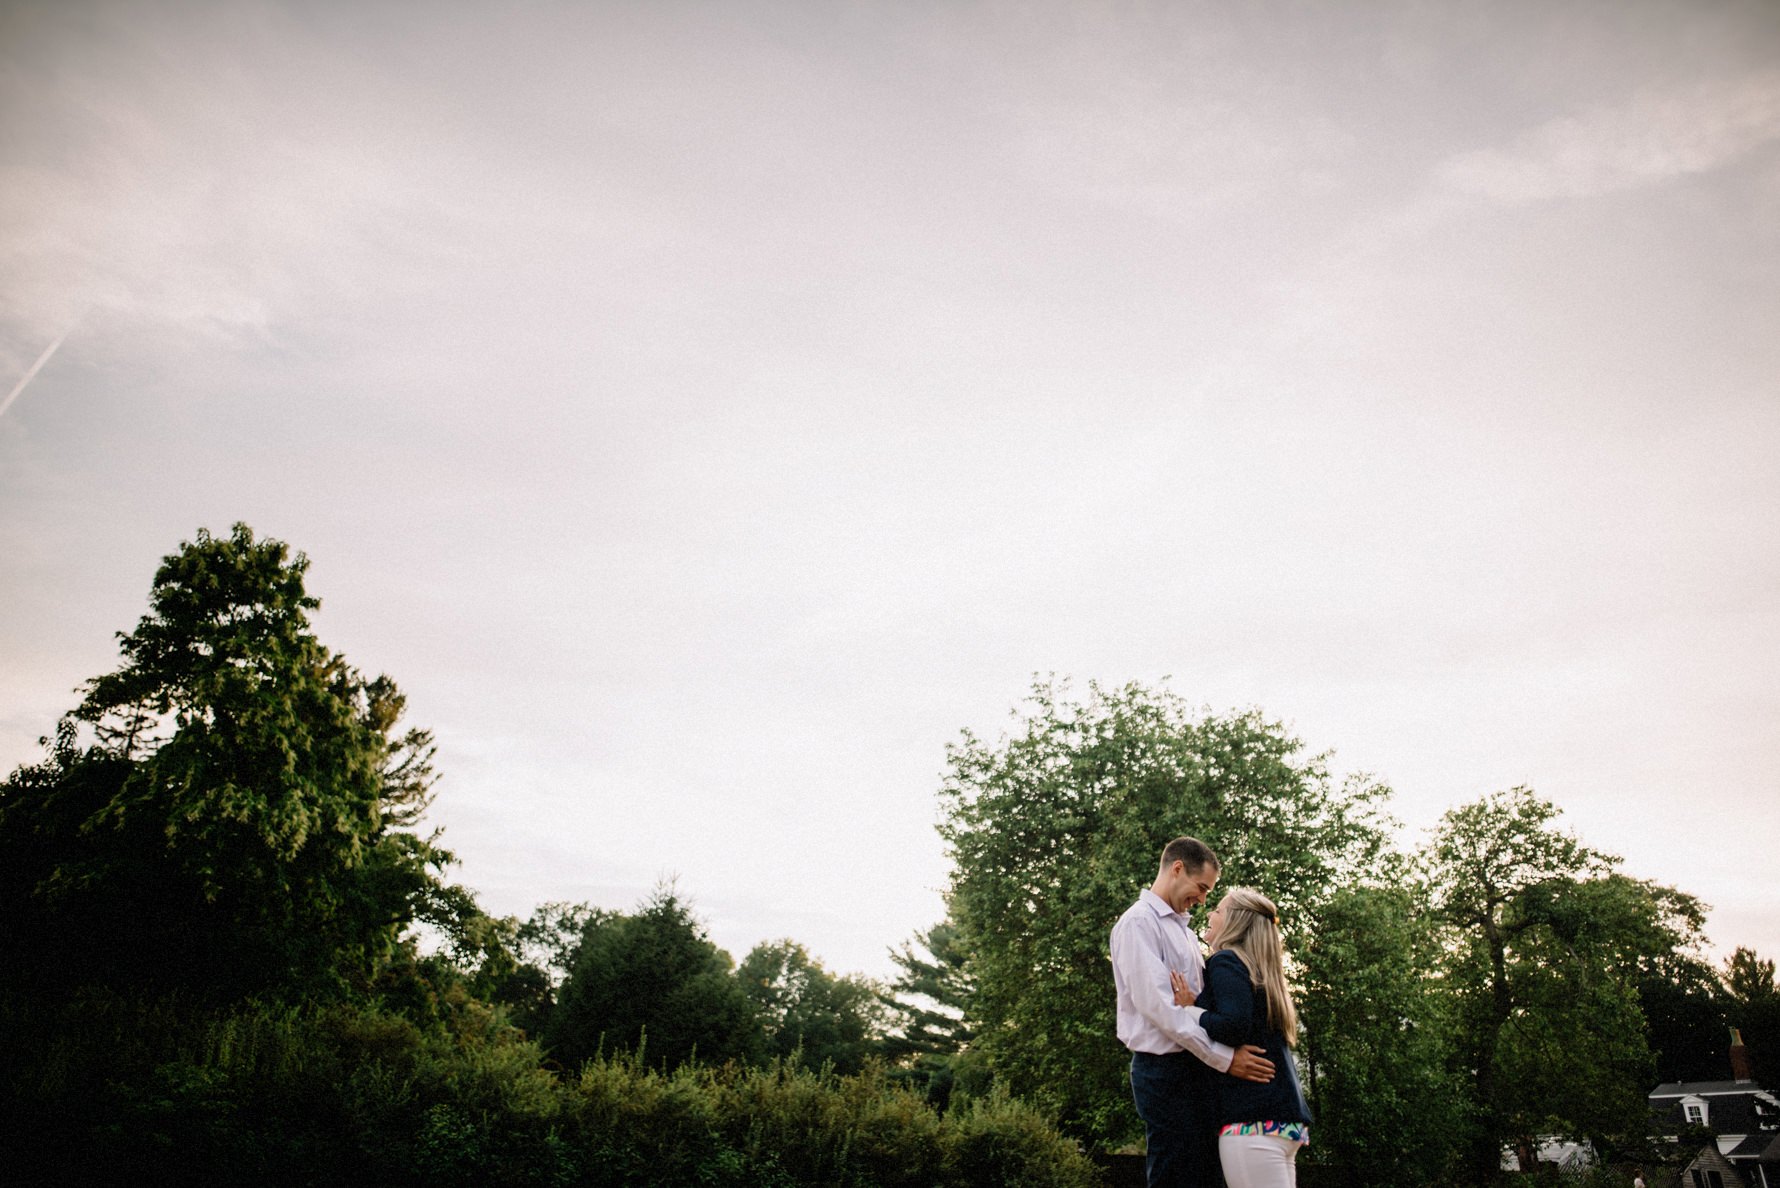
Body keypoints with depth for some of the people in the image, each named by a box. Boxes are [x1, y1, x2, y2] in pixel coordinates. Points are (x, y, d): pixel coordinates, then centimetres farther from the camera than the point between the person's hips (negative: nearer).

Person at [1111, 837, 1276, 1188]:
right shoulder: (1139, 922, -10)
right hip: (1165, 1070, -9)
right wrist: (1224, 1057, -19)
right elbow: (1158, 1004, -19)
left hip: (1197, 1066, 9)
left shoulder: (1185, 930, 19)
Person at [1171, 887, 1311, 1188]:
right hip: (1282, 1113, 9)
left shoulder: (1226, 961, -5)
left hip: (1254, 1116, -9)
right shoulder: (1259, 969, 21)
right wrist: (1199, 1005, 11)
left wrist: (1192, 1011, -4)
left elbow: (1234, 1026, -20)